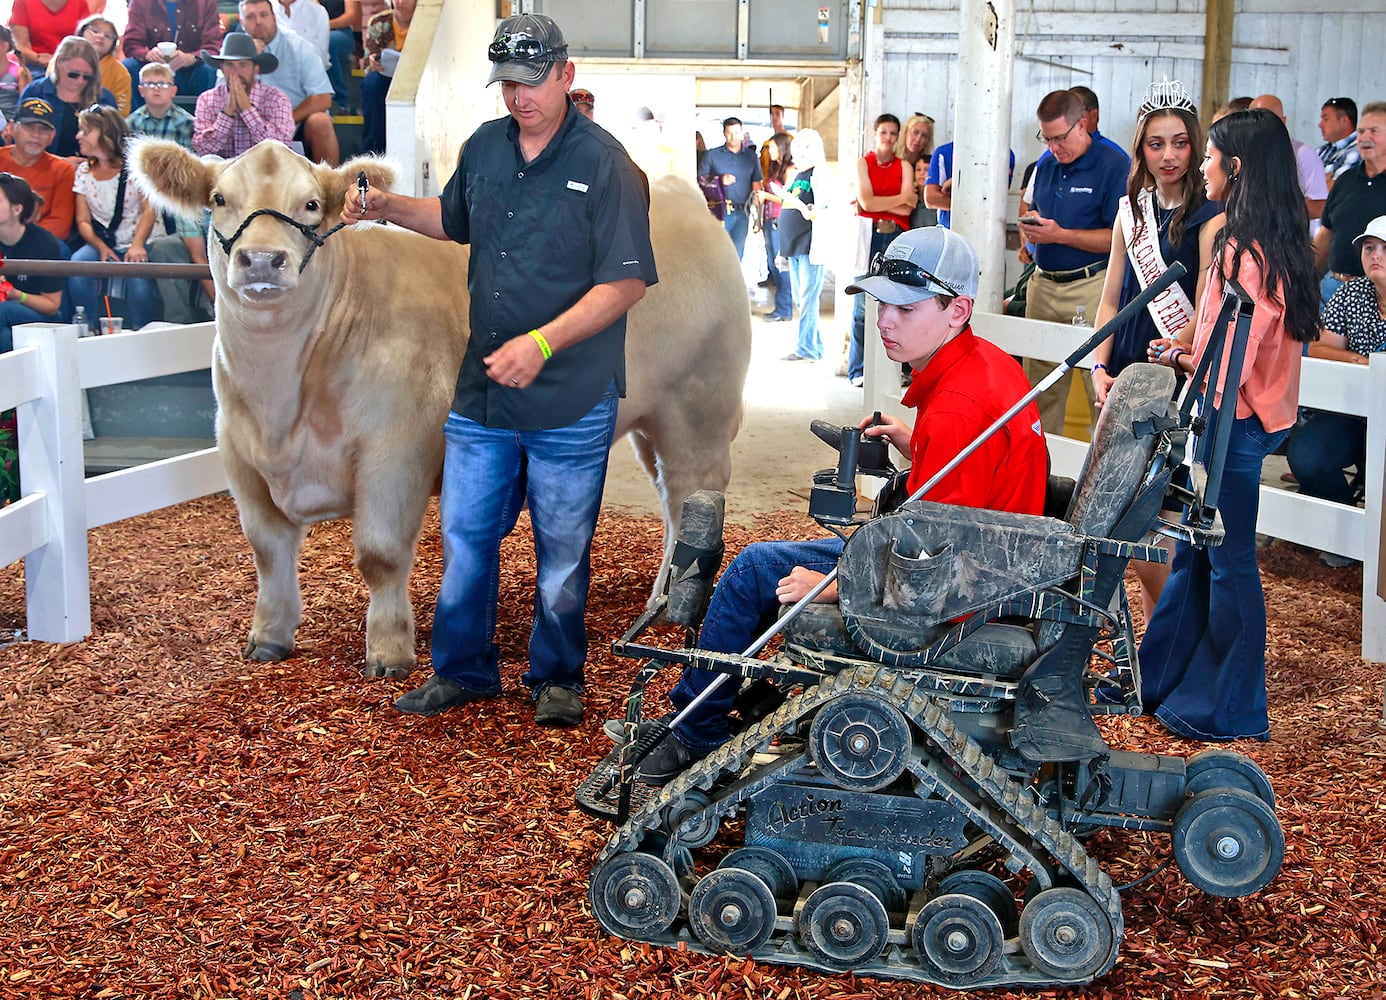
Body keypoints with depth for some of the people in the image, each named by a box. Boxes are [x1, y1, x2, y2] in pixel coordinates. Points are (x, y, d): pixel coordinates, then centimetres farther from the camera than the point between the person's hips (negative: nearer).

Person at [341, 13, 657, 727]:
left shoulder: (603, 162, -11)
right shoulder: (484, 147, 7)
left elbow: (628, 281, -16)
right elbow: (455, 220, 28)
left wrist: (542, 343, -24)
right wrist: (388, 208, 10)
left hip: (570, 404, -5)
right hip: (481, 394, 5)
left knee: (562, 552, 8)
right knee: (465, 539, 12)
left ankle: (556, 679, 26)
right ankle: (462, 669, 28)